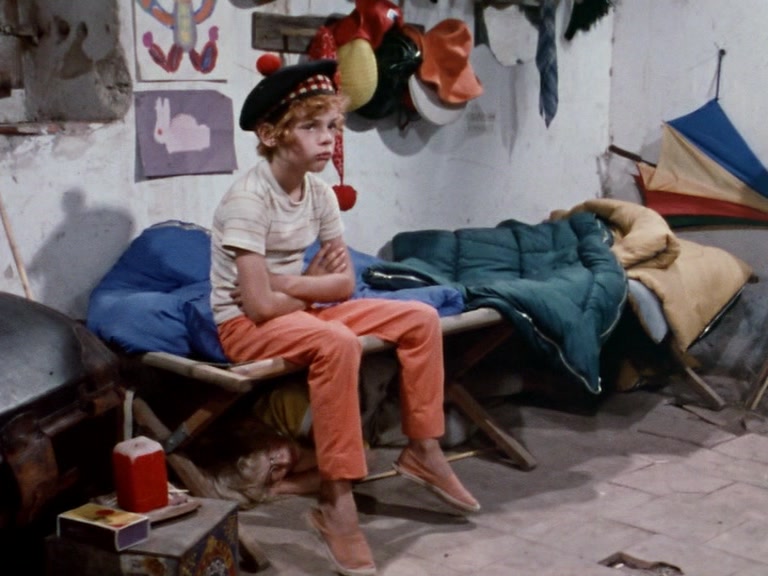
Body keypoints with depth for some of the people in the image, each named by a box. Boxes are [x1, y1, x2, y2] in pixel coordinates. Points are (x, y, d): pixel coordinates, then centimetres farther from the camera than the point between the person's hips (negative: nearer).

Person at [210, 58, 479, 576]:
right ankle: (335, 502, -28)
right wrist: (312, 285, -10)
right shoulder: (248, 200, -22)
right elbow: (259, 304, -27)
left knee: (421, 319, -1)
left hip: (299, 312, 8)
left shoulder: (320, 194, 1)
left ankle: (422, 450, 11)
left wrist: (289, 284, -16)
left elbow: (346, 282, 1)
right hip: (246, 326, -8)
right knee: (338, 344, -37)